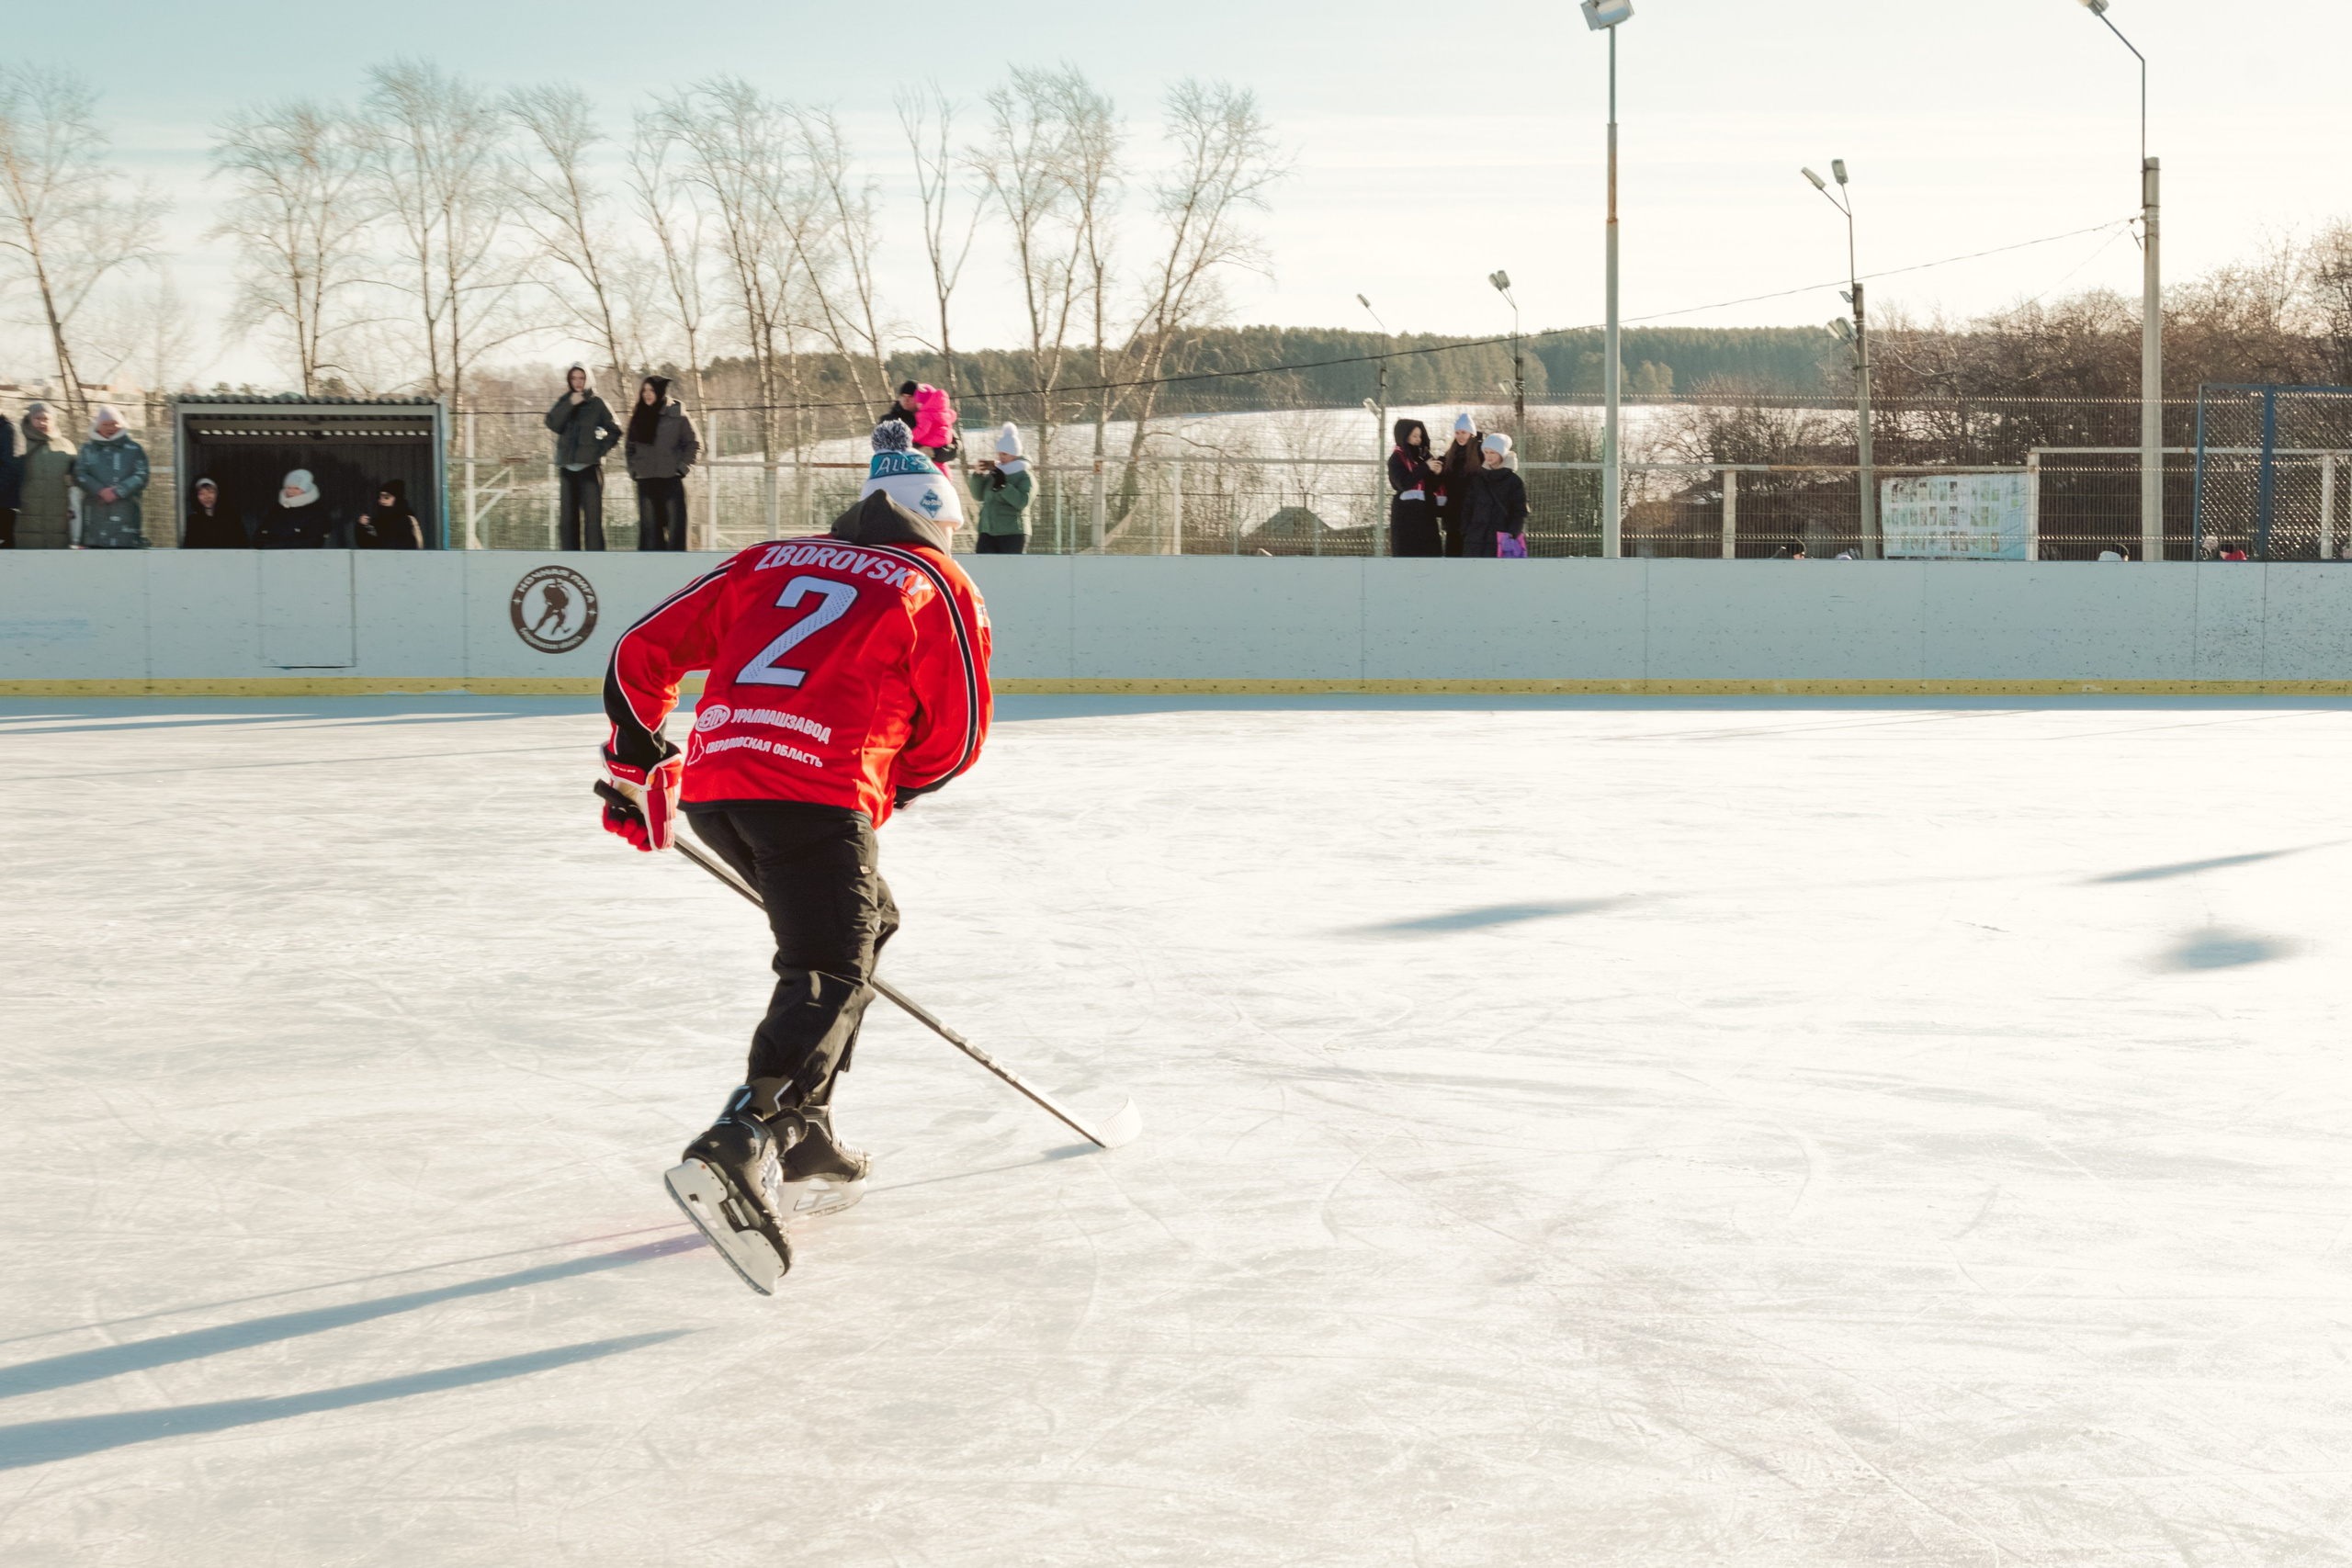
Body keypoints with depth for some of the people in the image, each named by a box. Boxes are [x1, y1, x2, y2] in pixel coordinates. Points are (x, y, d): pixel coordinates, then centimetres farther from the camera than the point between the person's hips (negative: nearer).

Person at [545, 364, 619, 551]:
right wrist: (569, 404, -13)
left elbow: (615, 430, 9)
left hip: (590, 466, -3)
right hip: (567, 466, 3)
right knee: (567, 518, 3)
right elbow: (553, 424, -5)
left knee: (593, 517, -11)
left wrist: (601, 448, -2)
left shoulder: (597, 403, 5)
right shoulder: (563, 403, 12)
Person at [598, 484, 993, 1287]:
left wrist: (637, 758, 32)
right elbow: (957, 737, 12)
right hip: (815, 794, -6)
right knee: (830, 975, -9)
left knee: (863, 922, 25)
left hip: (709, 780, 6)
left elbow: (643, 653, 22)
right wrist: (890, 785, 29)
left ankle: (803, 1139, 24)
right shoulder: (940, 588, 13)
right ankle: (734, 1152, -33)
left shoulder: (766, 561, 24)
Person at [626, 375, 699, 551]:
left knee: (675, 528, -3)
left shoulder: (677, 415, -2)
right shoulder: (638, 416, 11)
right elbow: (630, 447, 20)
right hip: (645, 482, 4)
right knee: (649, 528, 3)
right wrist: (632, 469, 8)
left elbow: (694, 444, 1)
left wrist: (683, 467, -6)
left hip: (671, 480, -4)